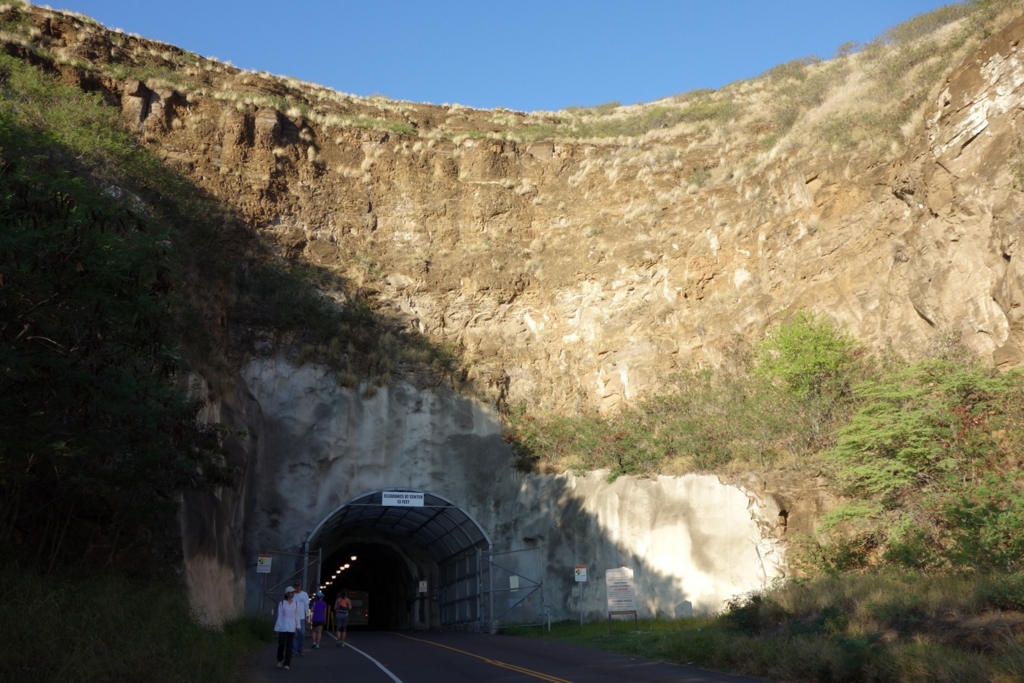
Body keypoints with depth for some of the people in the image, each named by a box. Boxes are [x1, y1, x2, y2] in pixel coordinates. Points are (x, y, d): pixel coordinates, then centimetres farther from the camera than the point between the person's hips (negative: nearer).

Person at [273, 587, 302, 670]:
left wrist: (298, 626, 3)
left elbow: (297, 616, 8)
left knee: (289, 645, 2)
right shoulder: (281, 603, -3)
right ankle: (280, 660, 25)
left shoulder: (295, 603, 5)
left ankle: (287, 663, 9)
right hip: (282, 627, -2)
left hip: (291, 628, 2)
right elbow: (279, 616, -2)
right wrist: (277, 628, -3)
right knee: (281, 644, 0)